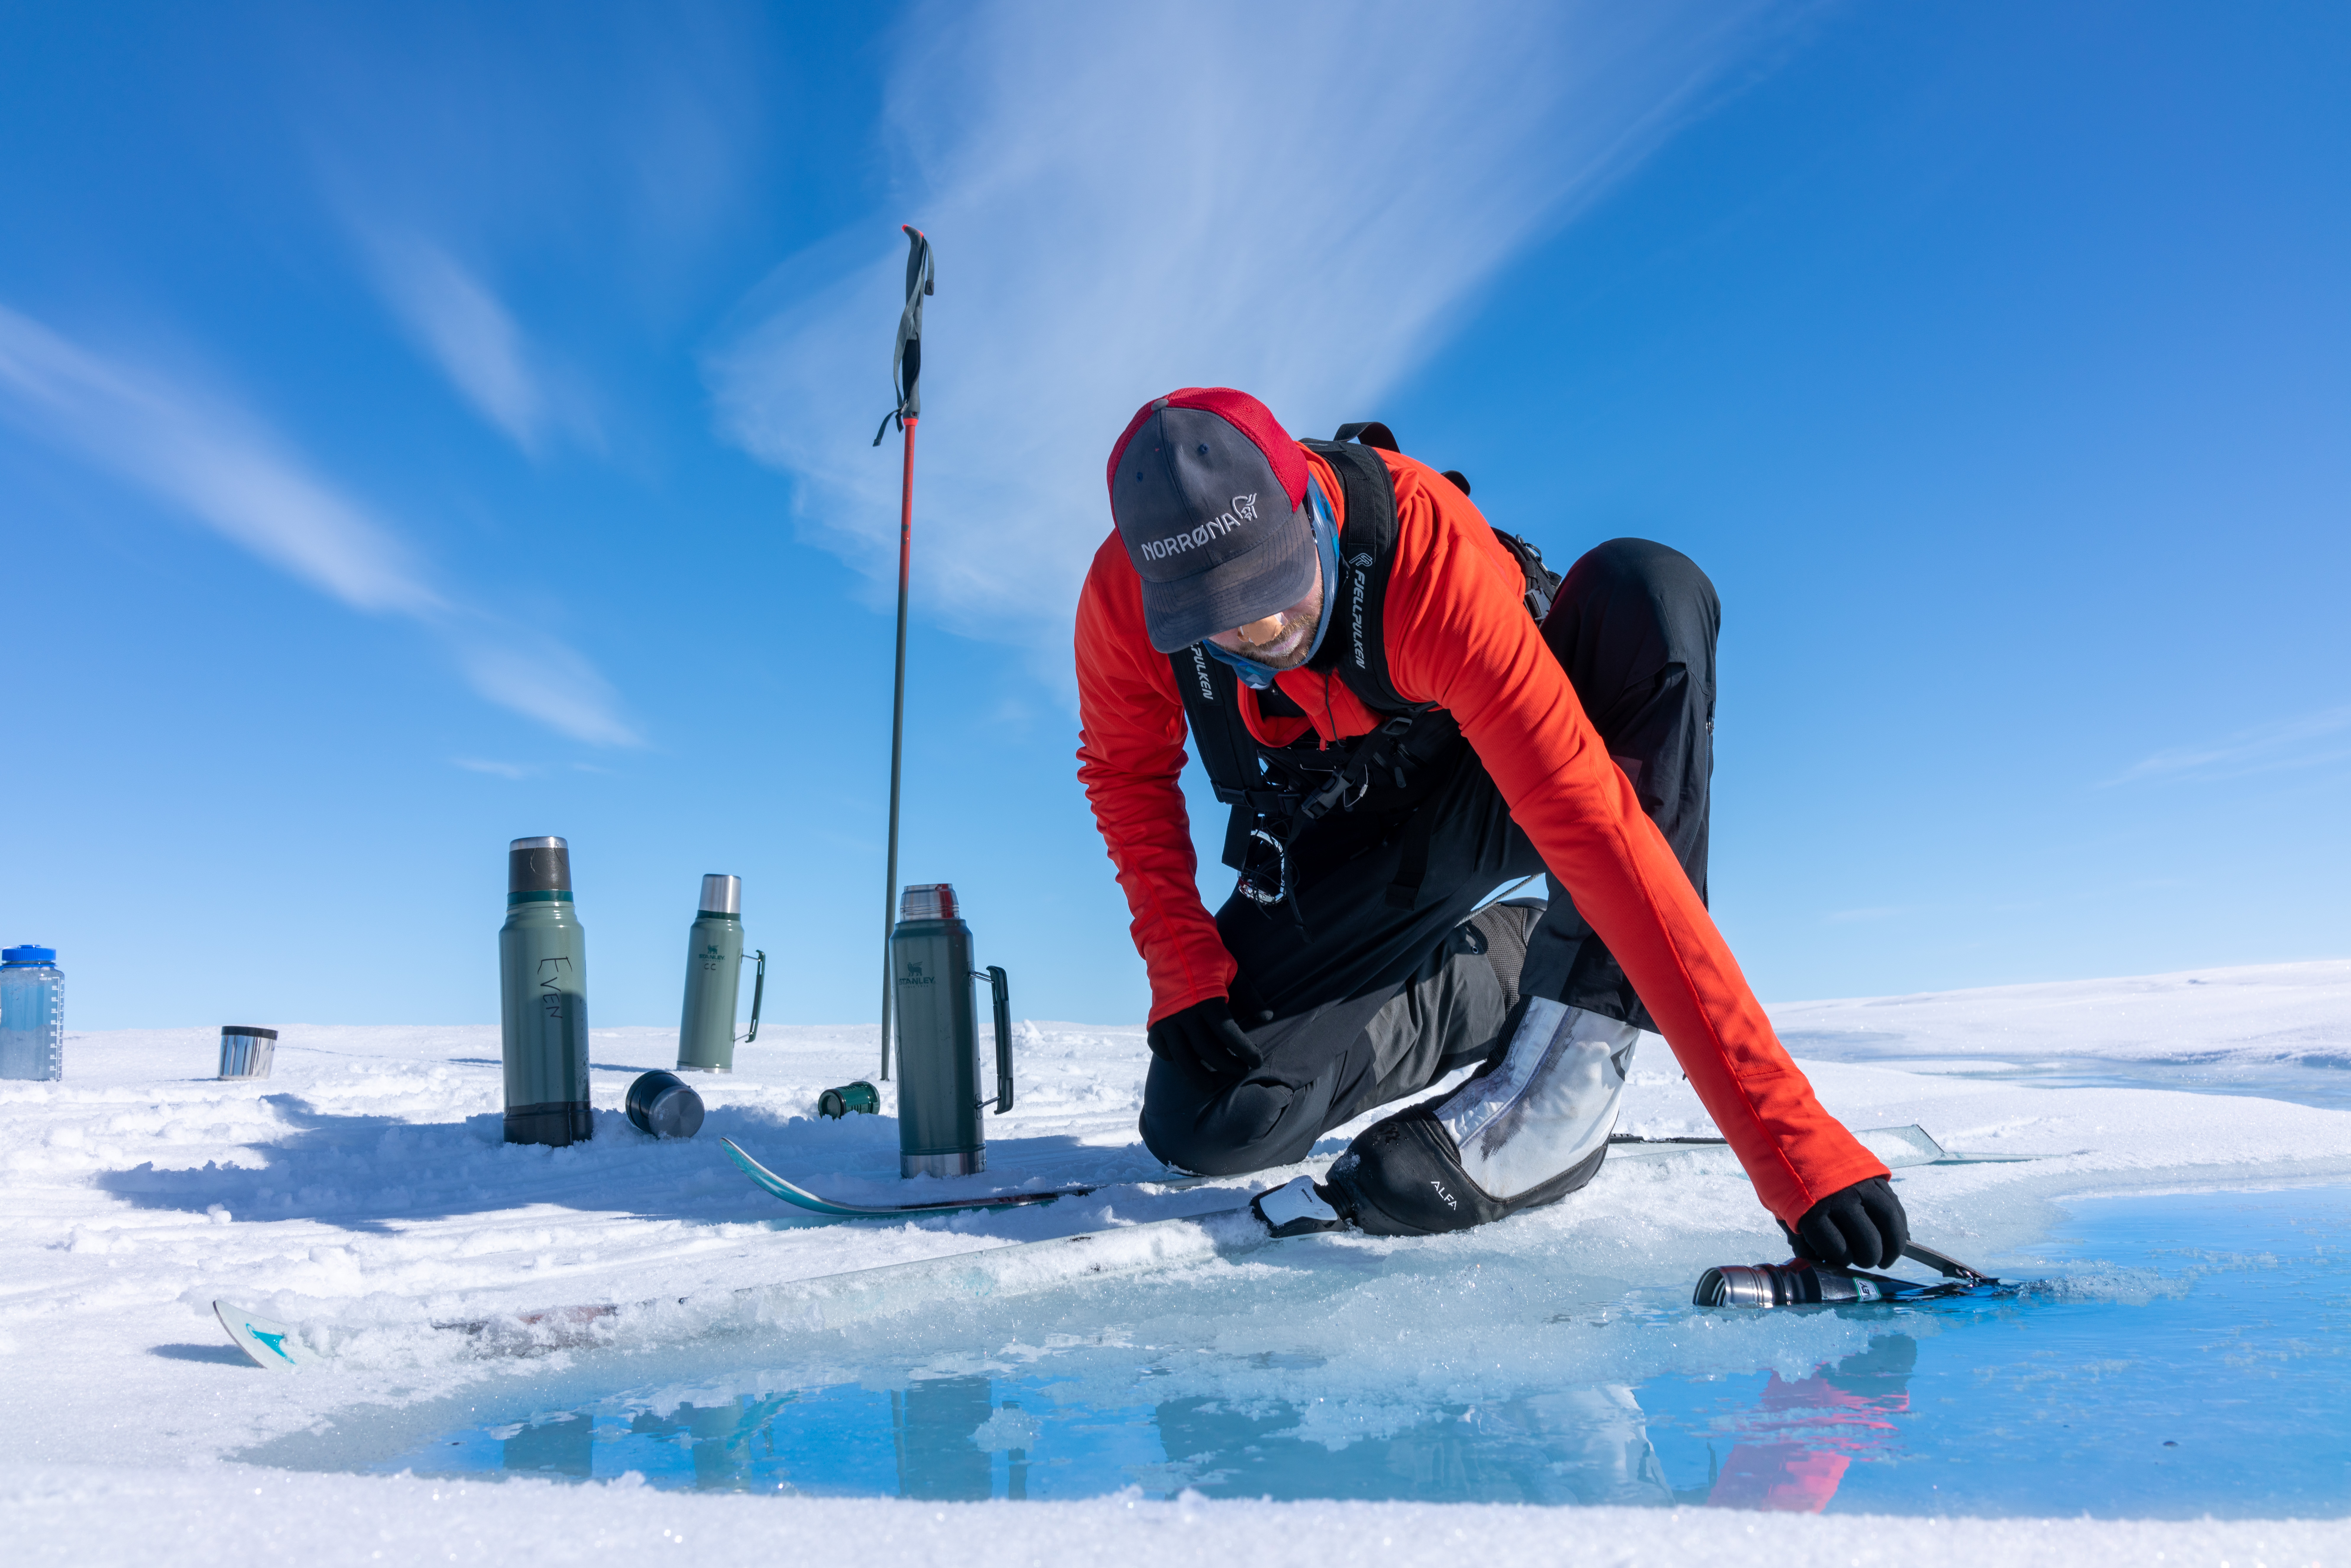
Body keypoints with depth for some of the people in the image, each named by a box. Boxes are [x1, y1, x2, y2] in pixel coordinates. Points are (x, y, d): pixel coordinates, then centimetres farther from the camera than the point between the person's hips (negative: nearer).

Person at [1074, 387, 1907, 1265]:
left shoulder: (1432, 556, -37)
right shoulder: (1126, 594, -25)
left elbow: (1593, 824, -44)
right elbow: (1130, 771, -3)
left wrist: (1789, 1132, -46)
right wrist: (1182, 964, -18)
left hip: (1496, 790, -3)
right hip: (1346, 851, 3)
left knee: (1648, 592, -36)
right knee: (1201, 1124, -17)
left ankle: (1573, 1051, -31)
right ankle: (1509, 960, 2)